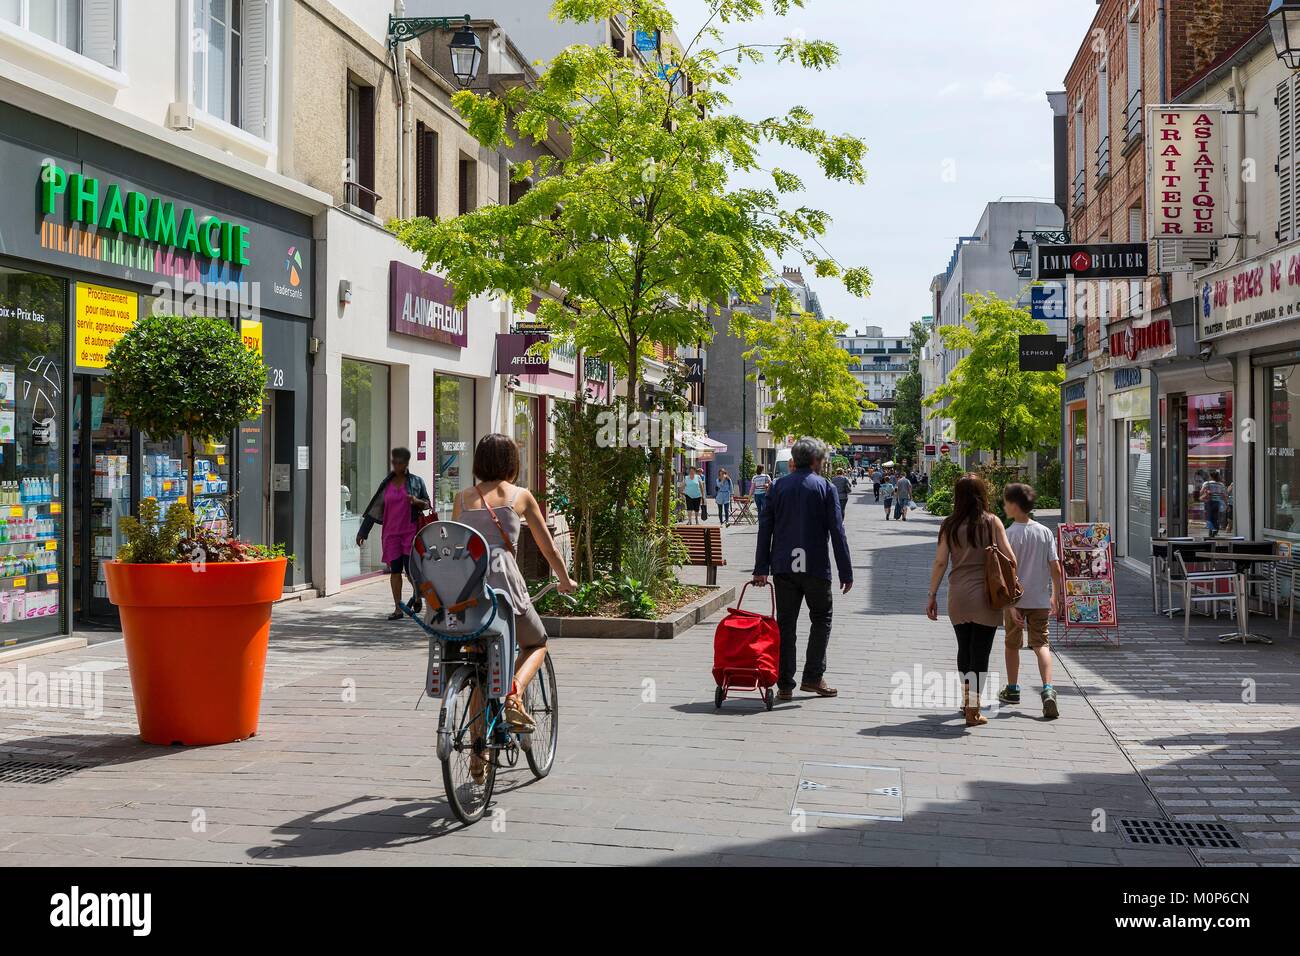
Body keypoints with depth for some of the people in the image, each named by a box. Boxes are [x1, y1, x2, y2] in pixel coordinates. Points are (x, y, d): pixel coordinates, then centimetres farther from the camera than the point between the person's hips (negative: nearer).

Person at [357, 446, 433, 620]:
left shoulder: (416, 481, 4)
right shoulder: (386, 484, 10)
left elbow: (427, 505, 10)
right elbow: (375, 508, 11)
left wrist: (417, 501, -14)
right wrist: (363, 532, 8)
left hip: (411, 531, -3)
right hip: (391, 533, 3)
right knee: (394, 570, 1)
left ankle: (418, 596, 19)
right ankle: (398, 608, 6)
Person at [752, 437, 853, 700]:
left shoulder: (779, 486, 6)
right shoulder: (825, 487, -2)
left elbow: (765, 527, 4)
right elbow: (837, 531, -4)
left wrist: (761, 568, 6)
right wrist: (846, 572, 0)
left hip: (783, 567, 3)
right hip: (816, 567, -3)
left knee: (785, 624, 7)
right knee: (821, 620, 14)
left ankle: (785, 684, 6)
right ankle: (813, 677, 8)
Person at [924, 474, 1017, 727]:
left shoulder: (949, 525, 1)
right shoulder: (992, 522, -5)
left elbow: (940, 562, 0)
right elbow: (1010, 559, -6)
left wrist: (932, 595, 7)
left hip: (957, 597, 3)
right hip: (985, 595, -3)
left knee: (964, 649, 18)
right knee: (980, 652, 2)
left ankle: (967, 700, 31)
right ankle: (973, 709, 3)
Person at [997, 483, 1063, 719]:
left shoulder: (1009, 534, -11)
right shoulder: (1045, 532, 0)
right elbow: (1055, 568, 1)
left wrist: (1010, 604, -15)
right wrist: (1056, 596, 12)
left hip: (1015, 600, -3)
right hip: (1040, 600, 3)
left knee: (1012, 645, 14)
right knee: (1041, 644, 3)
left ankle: (1012, 690, 28)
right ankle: (1048, 689, -18)